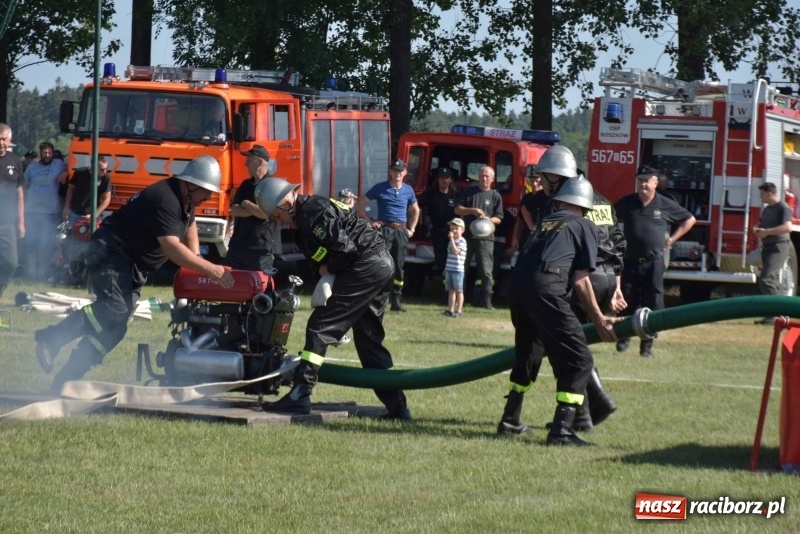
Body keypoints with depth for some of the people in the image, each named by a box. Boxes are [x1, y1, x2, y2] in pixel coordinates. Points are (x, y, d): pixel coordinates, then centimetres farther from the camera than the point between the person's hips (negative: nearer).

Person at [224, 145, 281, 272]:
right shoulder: (246, 185, 15)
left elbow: (266, 214, -18)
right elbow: (234, 211, 4)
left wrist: (246, 204, -2)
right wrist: (256, 209, -11)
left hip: (261, 249, -7)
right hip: (237, 246, 7)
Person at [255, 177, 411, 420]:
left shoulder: (313, 212, -13)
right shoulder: (304, 218, 20)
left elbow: (344, 248, -21)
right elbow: (319, 260, 23)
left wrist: (328, 269, -4)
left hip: (365, 266, -11)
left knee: (320, 326, -10)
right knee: (368, 338, 17)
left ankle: (300, 395, -15)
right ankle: (396, 406, 17)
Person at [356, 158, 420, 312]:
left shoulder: (408, 190, 11)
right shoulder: (380, 188, 0)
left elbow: (415, 211, 26)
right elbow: (360, 203, 4)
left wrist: (411, 229, 15)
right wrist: (369, 221, -2)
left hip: (401, 231, 4)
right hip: (384, 230, -4)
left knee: (399, 266, 6)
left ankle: (397, 301, 12)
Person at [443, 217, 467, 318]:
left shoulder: (462, 241, -10)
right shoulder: (451, 241, 15)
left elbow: (456, 251, -26)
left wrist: (452, 239, -26)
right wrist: (446, 269, 22)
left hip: (458, 270, -8)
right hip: (449, 270, 8)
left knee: (459, 291, -2)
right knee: (451, 291, 10)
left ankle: (458, 311, 0)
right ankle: (450, 310, 14)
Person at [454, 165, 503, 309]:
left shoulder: (495, 196, 7)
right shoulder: (469, 192, 10)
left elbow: (498, 219, 6)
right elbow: (457, 210, 6)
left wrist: (489, 219, -16)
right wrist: (471, 210, -12)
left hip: (485, 238, -1)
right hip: (467, 236, 1)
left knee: (486, 270, -6)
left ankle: (486, 300, -4)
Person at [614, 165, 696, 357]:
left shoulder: (666, 206, 1)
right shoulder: (626, 203, 5)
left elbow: (689, 220, 13)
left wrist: (672, 239, 7)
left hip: (654, 263, -2)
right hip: (630, 262, 2)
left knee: (652, 305, -2)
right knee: (627, 303, 7)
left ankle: (647, 345, 3)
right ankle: (624, 336, 23)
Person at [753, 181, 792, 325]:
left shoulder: (783, 208, -11)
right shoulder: (767, 209, 17)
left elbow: (787, 227, -24)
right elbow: (761, 223, 30)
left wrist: (767, 232, -24)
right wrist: (757, 228, 5)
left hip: (779, 247, -10)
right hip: (768, 247, 10)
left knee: (766, 279, -19)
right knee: (773, 281, 11)